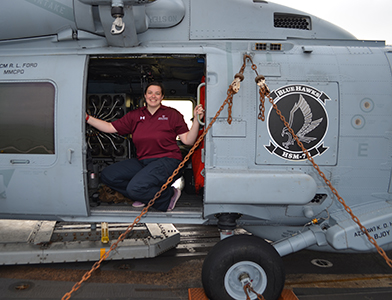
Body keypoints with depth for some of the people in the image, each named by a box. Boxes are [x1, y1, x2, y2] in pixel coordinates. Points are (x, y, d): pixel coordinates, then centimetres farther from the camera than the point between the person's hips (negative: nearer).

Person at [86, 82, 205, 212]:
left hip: (166, 160, -6)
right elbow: (110, 127, 11)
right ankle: (145, 195, 3)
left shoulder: (172, 114, 2)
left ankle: (169, 195, -1)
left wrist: (196, 120, -16)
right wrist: (87, 118, 3)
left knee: (135, 188, -28)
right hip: (142, 161, 6)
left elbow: (188, 140, -4)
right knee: (107, 175, -5)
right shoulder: (135, 115, 12)